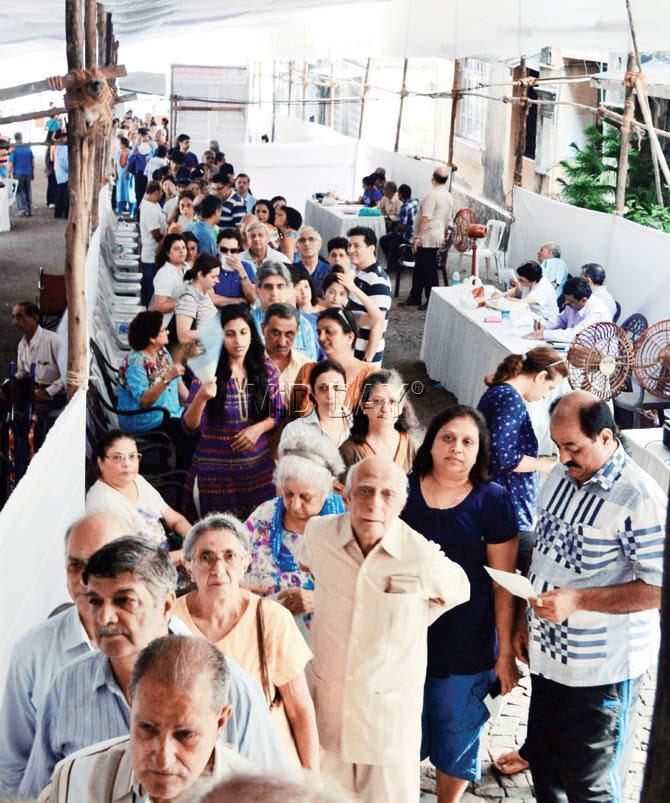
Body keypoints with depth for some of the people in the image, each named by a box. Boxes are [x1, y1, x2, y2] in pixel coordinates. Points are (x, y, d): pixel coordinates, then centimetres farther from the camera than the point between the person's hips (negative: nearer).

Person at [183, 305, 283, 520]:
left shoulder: (266, 369, 0)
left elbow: (277, 414, 10)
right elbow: (190, 425, -12)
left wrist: (259, 428, -10)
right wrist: (201, 397, -31)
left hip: (258, 466, 2)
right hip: (215, 469, -2)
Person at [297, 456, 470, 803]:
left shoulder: (422, 556, -19)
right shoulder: (318, 532, -11)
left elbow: (458, 592, 4)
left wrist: (409, 624, 2)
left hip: (391, 708, -2)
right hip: (327, 697, 3)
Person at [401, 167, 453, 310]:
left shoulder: (432, 195, -17)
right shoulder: (449, 197, 11)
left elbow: (426, 218, -21)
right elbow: (448, 220, 17)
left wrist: (418, 236, -19)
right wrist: (442, 236, 26)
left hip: (428, 238, -9)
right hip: (438, 237, 9)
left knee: (429, 271, -3)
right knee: (419, 268, 17)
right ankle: (414, 298, 24)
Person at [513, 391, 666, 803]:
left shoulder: (640, 498, -20)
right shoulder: (560, 476, 3)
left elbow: (659, 587, -21)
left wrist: (576, 601, -25)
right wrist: (525, 620, 14)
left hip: (601, 671, -7)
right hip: (547, 655, 7)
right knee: (544, 766, 21)